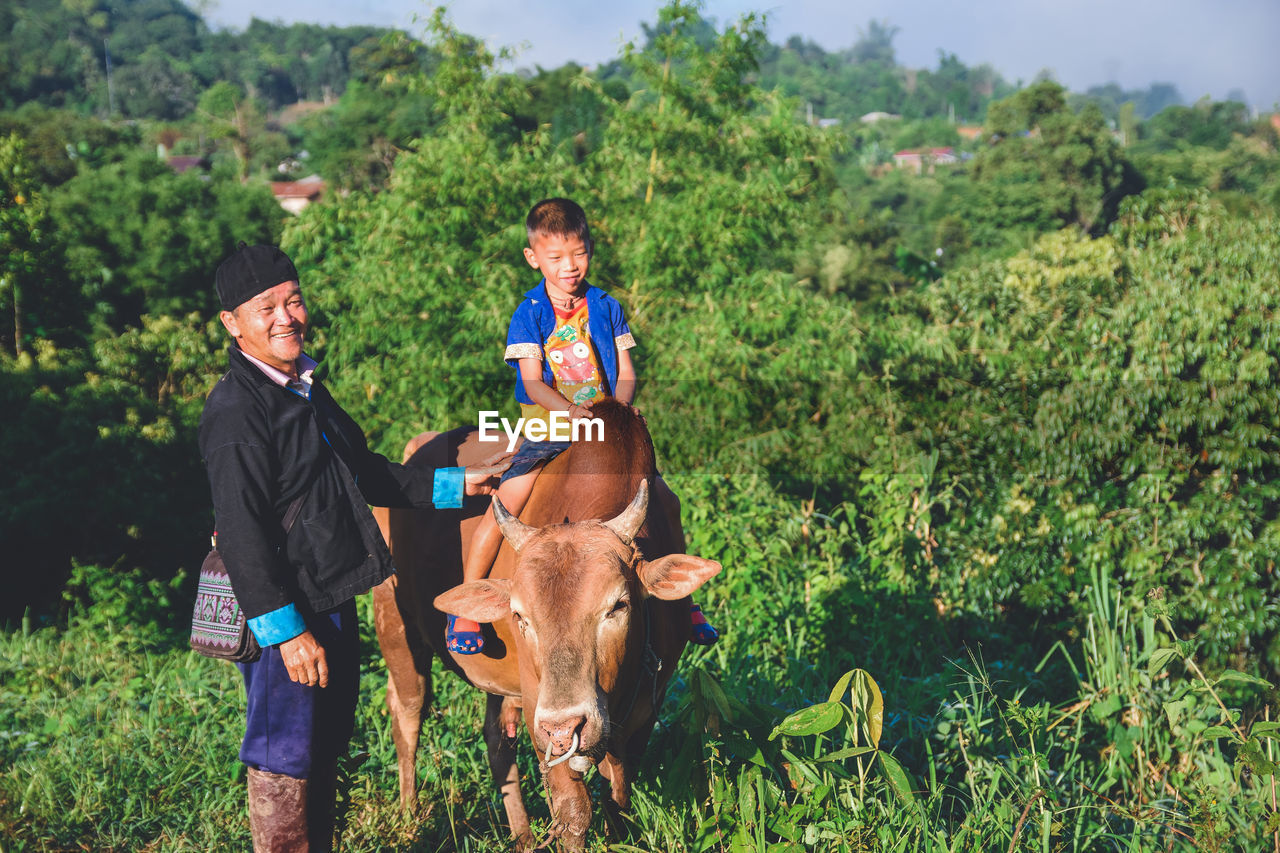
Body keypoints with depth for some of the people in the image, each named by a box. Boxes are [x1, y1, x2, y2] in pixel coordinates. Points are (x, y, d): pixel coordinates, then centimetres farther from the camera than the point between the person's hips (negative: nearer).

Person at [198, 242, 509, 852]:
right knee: (285, 758, 3)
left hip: (333, 596, 10)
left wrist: (454, 484, 18)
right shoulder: (235, 410, -19)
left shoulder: (305, 389, 11)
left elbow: (366, 476, 21)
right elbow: (242, 533, -23)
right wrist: (286, 630, -24)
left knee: (326, 743, 21)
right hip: (284, 615, -10)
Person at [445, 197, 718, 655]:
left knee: (662, 498, -2)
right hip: (547, 427, -3)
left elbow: (625, 372, 4)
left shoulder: (606, 308, 5)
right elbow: (532, 381, -13)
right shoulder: (529, 314, -4)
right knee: (504, 505, -22)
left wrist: (617, 406, -17)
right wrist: (570, 411, -30)